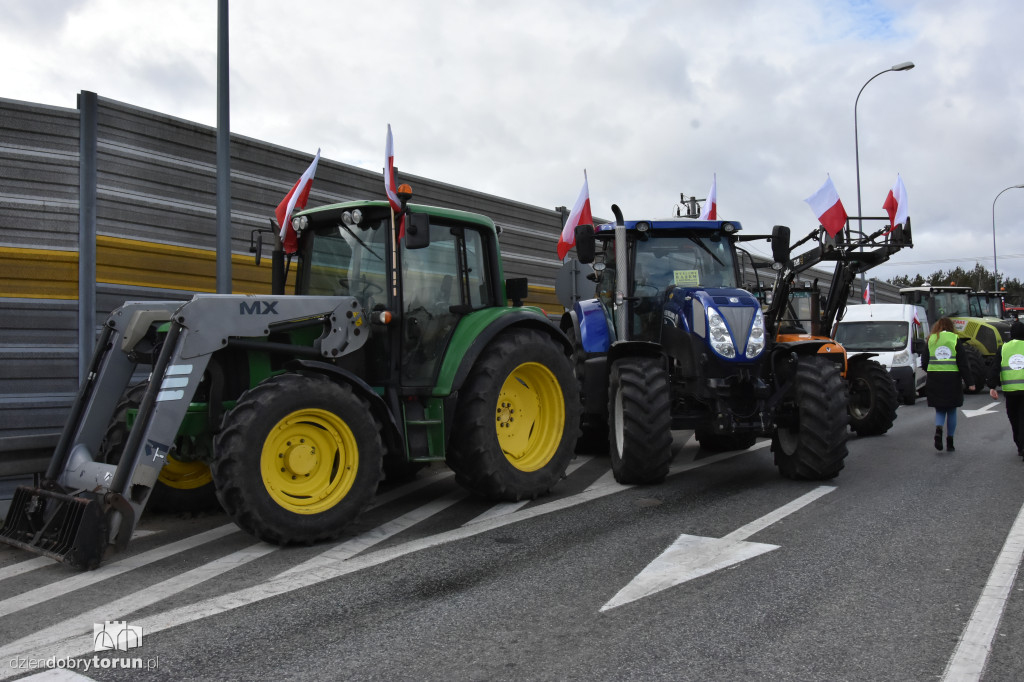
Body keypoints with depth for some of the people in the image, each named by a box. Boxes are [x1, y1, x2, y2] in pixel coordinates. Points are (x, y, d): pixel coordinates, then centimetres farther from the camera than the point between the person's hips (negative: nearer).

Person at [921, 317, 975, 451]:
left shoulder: (930, 340, 4)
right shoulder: (956, 339, 0)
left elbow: (924, 362, 2)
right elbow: (963, 363, -4)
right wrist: (969, 382, -4)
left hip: (934, 379, 1)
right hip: (953, 379, -1)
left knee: (940, 410, 10)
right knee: (951, 411, 11)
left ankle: (938, 429, -20)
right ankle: (950, 442, 12)